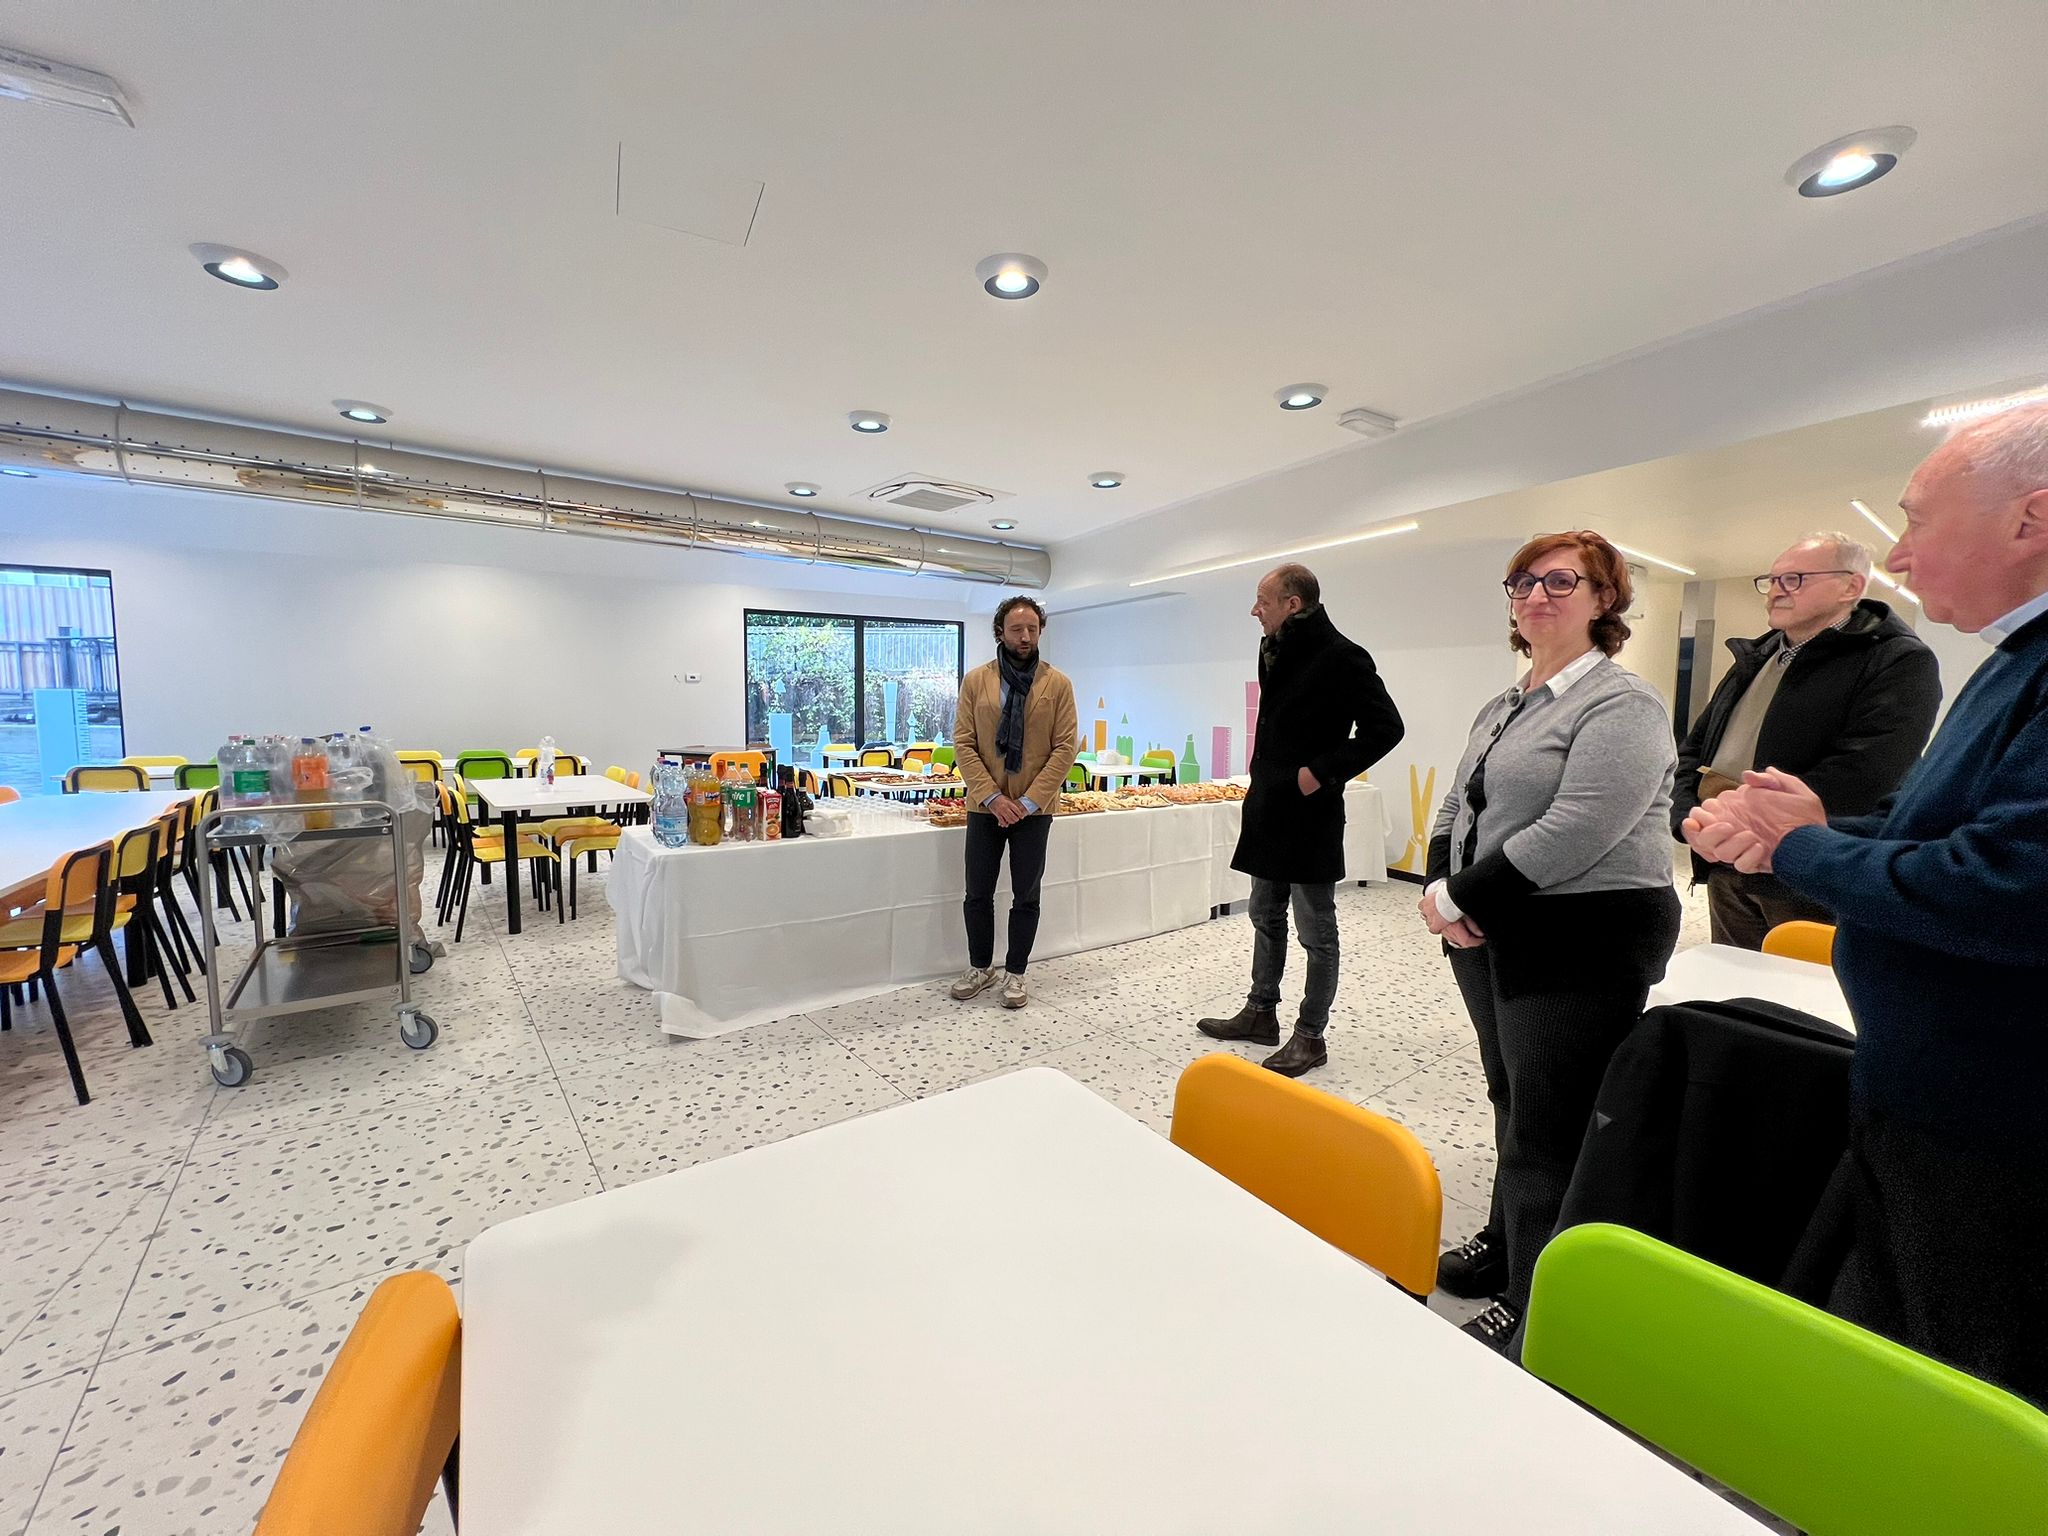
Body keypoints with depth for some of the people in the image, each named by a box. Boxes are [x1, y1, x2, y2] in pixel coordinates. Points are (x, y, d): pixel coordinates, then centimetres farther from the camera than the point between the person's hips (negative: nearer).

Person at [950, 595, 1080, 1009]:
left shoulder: (1057, 683, -2)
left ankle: (1015, 973, 25)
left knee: (1026, 896, 8)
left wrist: (1029, 801, -13)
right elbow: (962, 744, -2)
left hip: (1034, 808, -1)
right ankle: (980, 967, 30)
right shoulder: (976, 680, 1)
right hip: (985, 805, 1)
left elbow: (1066, 747, -6)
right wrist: (992, 797, -12)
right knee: (978, 893, 10)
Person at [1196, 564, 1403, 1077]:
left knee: (1316, 931, 6)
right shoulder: (1275, 651, 11)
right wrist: (1264, 775, 10)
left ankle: (1310, 1036, 20)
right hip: (1268, 809, 9)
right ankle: (1261, 1013, 34)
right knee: (1266, 919, 18)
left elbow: (1384, 727, -17)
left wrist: (1322, 772, -19)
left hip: (1310, 814, -9)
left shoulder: (1341, 657, -14)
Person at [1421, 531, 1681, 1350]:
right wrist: (1444, 890, -7)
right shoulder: (1503, 707, 13)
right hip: (1494, 937, 8)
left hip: (1581, 944, -8)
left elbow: (1572, 836, -23)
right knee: (1511, 1099, 22)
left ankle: (1537, 1306, 22)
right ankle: (1506, 1239, 41)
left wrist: (1457, 897, -18)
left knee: (1550, 1127, 3)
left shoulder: (1622, 705, -12)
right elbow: (1456, 806, 11)